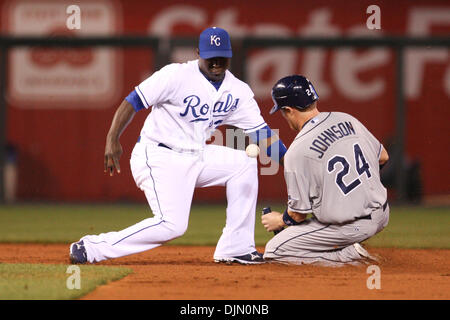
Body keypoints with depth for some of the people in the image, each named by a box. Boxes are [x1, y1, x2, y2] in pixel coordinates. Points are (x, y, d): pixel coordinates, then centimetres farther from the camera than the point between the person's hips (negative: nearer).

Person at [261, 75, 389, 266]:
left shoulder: (297, 151, -16)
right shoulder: (347, 120, 3)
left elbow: (299, 214, -10)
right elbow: (383, 157, 19)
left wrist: (280, 221, 12)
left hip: (352, 228, -8)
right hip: (381, 215, 8)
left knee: (273, 251, 3)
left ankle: (347, 255, -6)